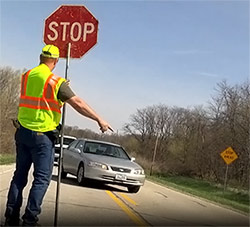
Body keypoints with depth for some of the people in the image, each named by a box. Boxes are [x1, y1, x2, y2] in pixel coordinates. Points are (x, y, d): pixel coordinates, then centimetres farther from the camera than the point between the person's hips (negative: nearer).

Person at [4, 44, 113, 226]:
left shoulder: (26, 76, 8)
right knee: (42, 177, 0)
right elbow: (78, 104, -14)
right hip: (42, 136, -6)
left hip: (23, 132, 6)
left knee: (20, 175, 12)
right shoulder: (56, 82, -11)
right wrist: (99, 119, -9)